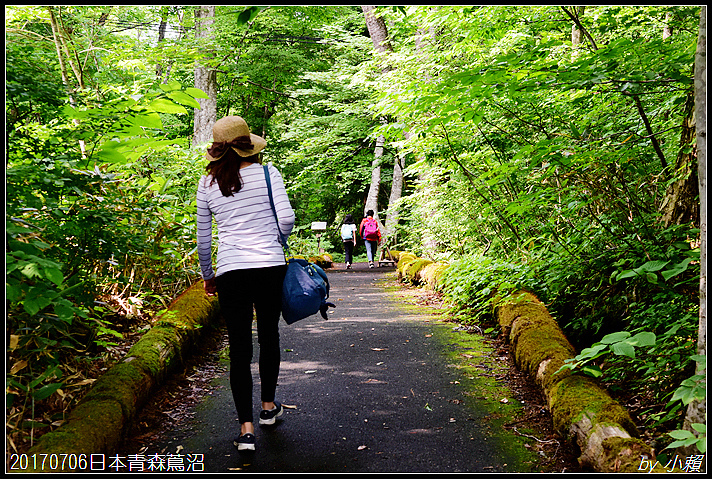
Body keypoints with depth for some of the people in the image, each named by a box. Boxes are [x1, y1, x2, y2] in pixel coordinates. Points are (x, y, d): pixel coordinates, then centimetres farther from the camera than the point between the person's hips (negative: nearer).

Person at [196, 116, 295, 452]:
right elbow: (287, 219, -7)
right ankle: (268, 406, 34)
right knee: (269, 336, 18)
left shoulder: (207, 183, 7)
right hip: (271, 267, 0)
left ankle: (246, 428, -4)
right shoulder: (267, 173, 2)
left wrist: (208, 276, 24)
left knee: (240, 348, 2)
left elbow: (203, 238, 11)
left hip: (231, 271, 0)